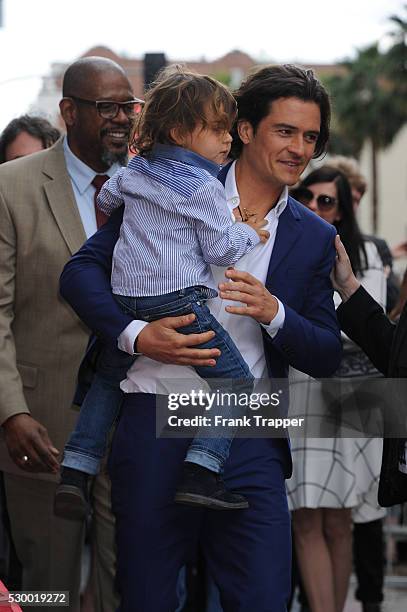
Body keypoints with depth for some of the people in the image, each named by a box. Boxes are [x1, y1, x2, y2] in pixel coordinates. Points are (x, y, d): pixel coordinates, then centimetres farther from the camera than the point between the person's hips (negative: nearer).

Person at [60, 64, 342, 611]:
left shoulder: (314, 237, 11)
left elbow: (326, 358, 9)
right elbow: (83, 269, 0)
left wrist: (274, 313, -10)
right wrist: (136, 335, -16)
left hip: (250, 442, 2)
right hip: (157, 427, -2)